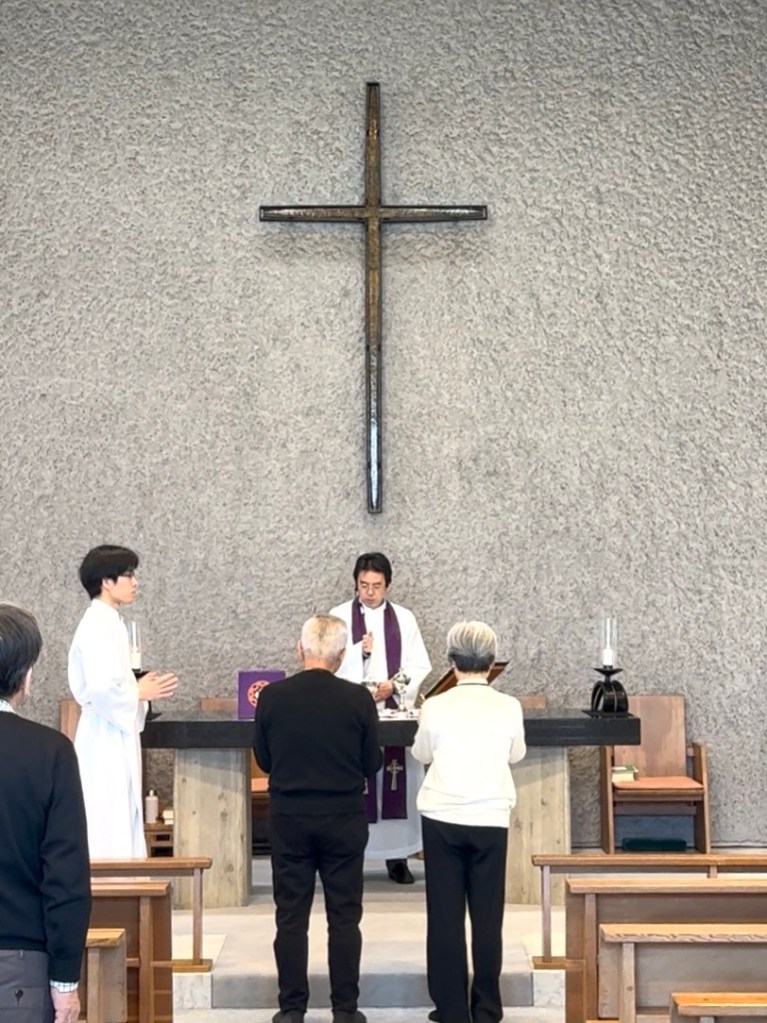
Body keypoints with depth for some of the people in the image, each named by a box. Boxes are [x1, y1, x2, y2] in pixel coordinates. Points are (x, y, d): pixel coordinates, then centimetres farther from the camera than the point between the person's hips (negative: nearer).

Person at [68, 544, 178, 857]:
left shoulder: (108, 622, 12)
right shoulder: (98, 626, -18)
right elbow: (101, 689, -26)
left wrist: (138, 688, 7)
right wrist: (139, 693, -12)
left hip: (116, 735, 10)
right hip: (106, 739, -10)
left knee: (122, 818, 13)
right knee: (108, 825, -5)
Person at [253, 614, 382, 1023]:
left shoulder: (271, 697, -8)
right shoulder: (358, 699, -10)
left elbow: (263, 760, 3)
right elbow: (372, 763, -2)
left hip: (289, 818, 1)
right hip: (343, 819, 0)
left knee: (291, 917, 8)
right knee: (344, 917, 7)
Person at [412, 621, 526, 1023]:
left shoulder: (435, 707, -9)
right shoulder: (508, 707, -7)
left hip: (442, 819, -1)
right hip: (490, 820, 1)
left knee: (445, 916, 7)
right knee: (488, 917, 9)